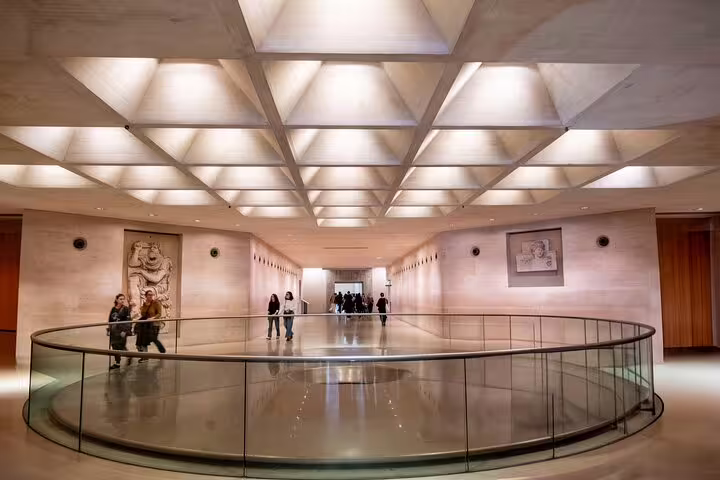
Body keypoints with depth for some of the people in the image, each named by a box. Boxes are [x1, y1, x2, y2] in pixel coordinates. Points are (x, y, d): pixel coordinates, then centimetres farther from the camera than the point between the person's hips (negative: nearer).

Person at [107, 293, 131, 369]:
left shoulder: (125, 309, -7)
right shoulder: (113, 309, 8)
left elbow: (128, 321, -11)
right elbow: (110, 320, 15)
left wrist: (125, 331, -17)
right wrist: (109, 330, 12)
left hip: (122, 330, -5)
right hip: (114, 330, 5)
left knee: (121, 346, -6)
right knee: (114, 346, 7)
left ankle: (129, 356, 20)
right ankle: (117, 362, 17)